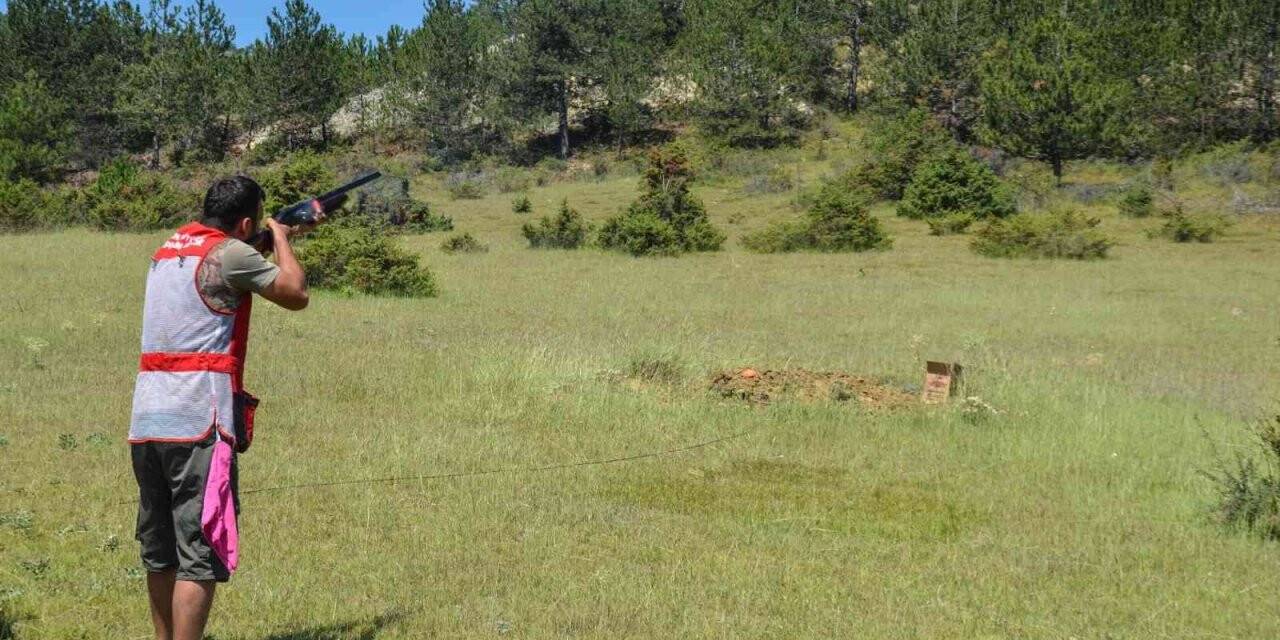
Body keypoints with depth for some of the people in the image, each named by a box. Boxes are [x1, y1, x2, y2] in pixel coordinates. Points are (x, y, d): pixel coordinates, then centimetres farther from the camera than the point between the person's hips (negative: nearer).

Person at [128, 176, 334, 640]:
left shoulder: (169, 248, 17)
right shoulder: (230, 253, -8)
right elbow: (296, 295, 0)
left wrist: (292, 233, 36)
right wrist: (281, 238, 15)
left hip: (146, 423, 9)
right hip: (198, 425, -8)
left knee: (160, 553, 17)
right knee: (201, 559, -7)